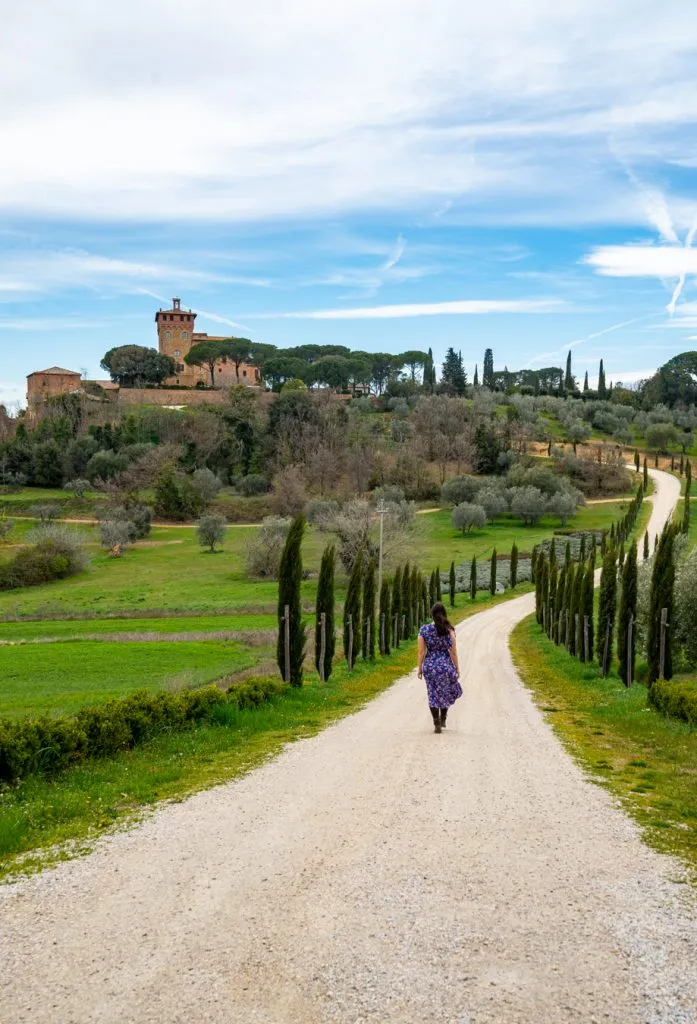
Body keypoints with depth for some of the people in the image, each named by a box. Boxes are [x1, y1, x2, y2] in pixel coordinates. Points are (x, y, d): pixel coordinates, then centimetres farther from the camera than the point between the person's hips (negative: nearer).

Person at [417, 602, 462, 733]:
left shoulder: (424, 630, -5)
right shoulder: (449, 630, -8)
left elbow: (421, 652, -4)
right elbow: (453, 651, -6)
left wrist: (420, 669, 5)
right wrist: (457, 669, 3)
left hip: (429, 665, 1)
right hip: (445, 665, -1)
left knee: (433, 695, 12)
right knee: (448, 691, 23)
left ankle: (437, 724, 8)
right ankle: (443, 718, 24)